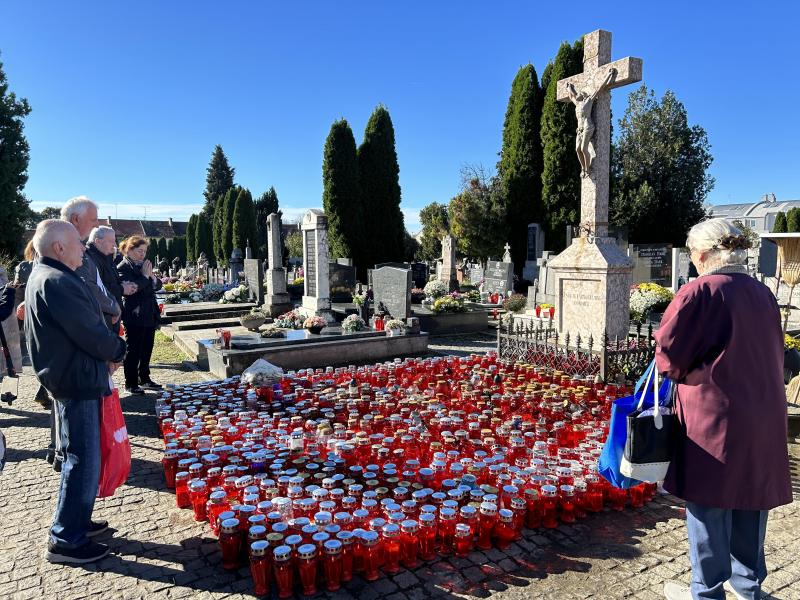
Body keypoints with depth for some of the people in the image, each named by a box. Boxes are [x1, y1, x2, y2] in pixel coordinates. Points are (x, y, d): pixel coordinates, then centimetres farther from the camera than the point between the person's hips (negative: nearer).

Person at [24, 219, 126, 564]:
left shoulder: (45, 277, 13)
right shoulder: (56, 282, -21)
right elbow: (91, 333, -22)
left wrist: (108, 351, 3)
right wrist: (117, 351, -4)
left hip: (71, 378, 11)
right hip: (78, 382, -11)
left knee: (80, 457, 20)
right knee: (83, 460, -1)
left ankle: (76, 521, 33)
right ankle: (66, 541, 10)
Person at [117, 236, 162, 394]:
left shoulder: (144, 265, 14)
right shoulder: (123, 268, -9)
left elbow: (157, 285, 13)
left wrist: (152, 276, -7)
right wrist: (145, 276, -15)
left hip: (150, 315, 8)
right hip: (134, 317, -8)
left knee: (147, 349, 14)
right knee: (133, 351, 0)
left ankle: (144, 379, 25)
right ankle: (131, 383, 10)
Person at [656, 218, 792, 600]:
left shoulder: (700, 291, -14)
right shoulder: (762, 294, 7)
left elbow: (668, 352, -13)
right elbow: (772, 355, 15)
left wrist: (678, 371, 7)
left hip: (715, 415, -7)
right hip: (763, 416, 7)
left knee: (709, 503, 6)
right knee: (750, 500, 18)